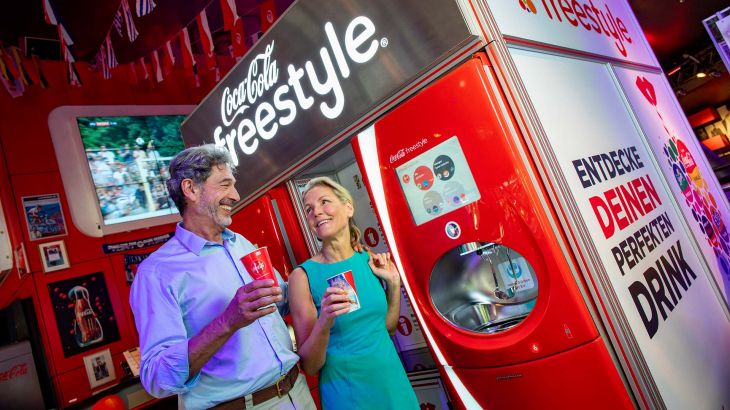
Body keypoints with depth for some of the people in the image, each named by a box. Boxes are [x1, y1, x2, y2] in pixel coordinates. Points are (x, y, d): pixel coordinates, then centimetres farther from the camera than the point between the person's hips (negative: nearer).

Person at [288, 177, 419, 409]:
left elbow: (388, 327, 8)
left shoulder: (370, 260, -4)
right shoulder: (303, 276, -15)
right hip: (346, 391, -4)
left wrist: (394, 283, -5)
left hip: (390, 380, 4)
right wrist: (324, 323, -29)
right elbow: (309, 366, -12)